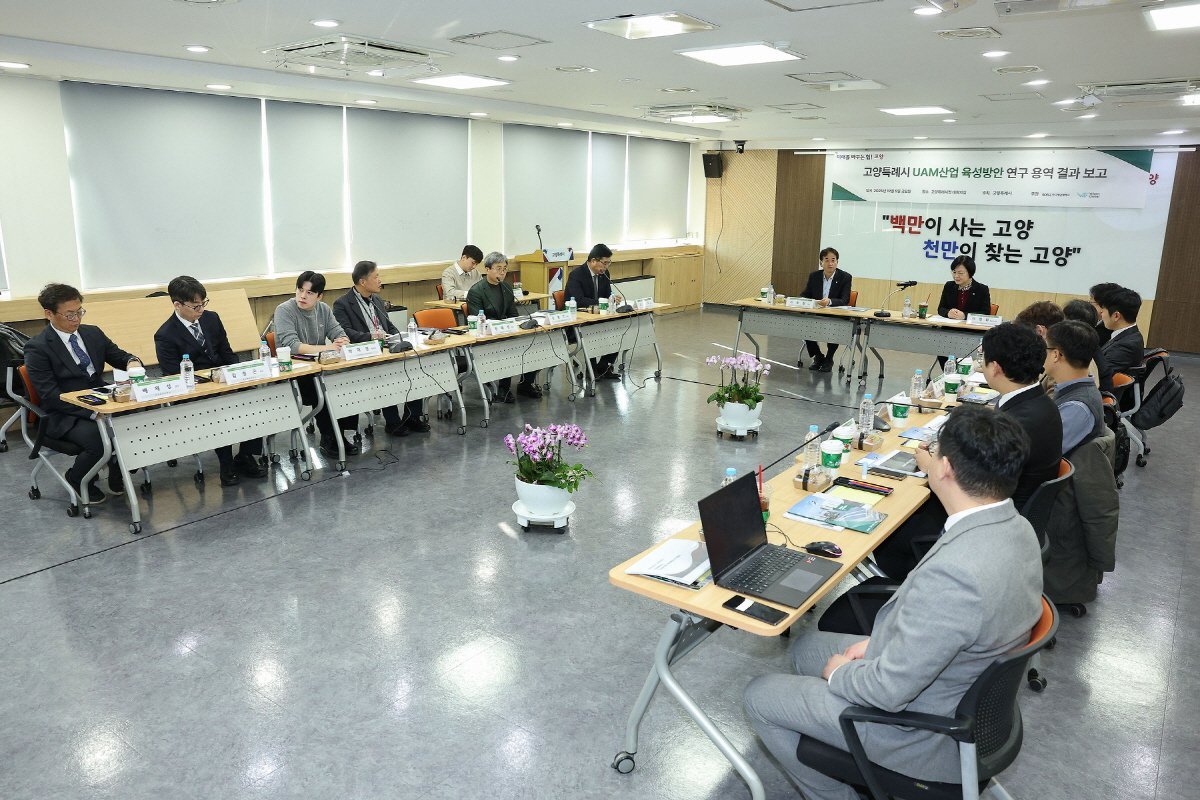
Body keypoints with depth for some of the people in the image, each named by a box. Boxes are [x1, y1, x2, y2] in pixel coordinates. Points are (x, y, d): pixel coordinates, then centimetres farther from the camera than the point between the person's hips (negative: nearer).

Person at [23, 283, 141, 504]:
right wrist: (92, 412, -28)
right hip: (64, 415, -5)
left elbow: (119, 356, 14)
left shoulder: (93, 333, 8)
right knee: (100, 439, -33)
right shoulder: (37, 348, -10)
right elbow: (50, 395, -16)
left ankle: (117, 475, 4)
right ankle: (76, 481, 1)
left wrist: (131, 362, -13)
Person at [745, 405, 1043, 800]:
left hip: (921, 729, -8)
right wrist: (881, 640, 3)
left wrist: (840, 672, -10)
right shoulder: (1016, 528, -9)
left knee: (758, 697, 6)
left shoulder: (954, 571, -39)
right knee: (805, 646, 23)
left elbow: (890, 690, -29)